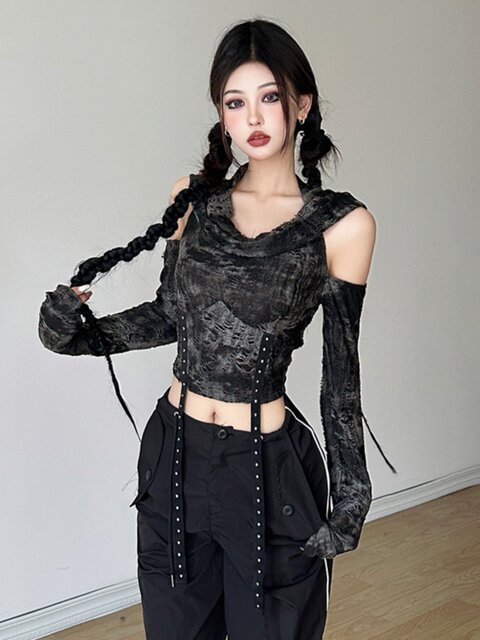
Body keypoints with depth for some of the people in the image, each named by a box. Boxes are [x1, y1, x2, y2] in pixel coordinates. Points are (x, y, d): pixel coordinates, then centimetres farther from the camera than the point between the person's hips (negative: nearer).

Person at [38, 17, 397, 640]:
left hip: (269, 465, -3)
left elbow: (340, 365, -5)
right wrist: (82, 333, -5)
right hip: (176, 452, 4)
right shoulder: (192, 197, 2)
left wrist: (350, 493, -4)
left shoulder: (341, 224, -8)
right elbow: (171, 312, 11)